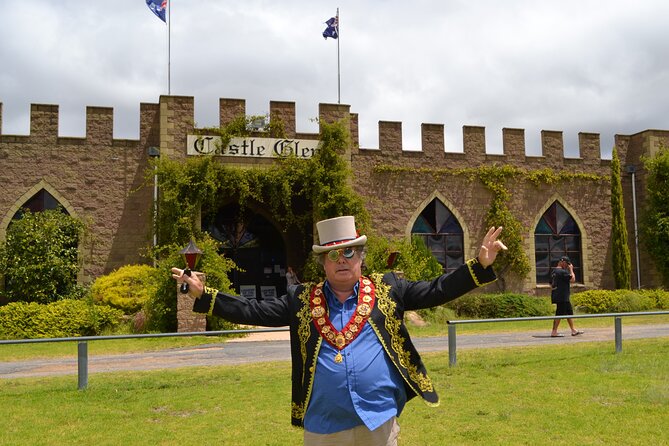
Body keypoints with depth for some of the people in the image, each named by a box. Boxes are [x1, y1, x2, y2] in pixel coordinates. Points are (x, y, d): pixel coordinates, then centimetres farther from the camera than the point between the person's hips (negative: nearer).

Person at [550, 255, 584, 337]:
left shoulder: (554, 272, 15)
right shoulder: (562, 272, -16)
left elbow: (551, 285, 20)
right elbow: (572, 279, -16)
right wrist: (571, 269, -4)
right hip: (562, 297, -10)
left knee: (569, 312, 16)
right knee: (559, 314, -6)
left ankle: (573, 330, 23)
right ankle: (554, 332, -4)